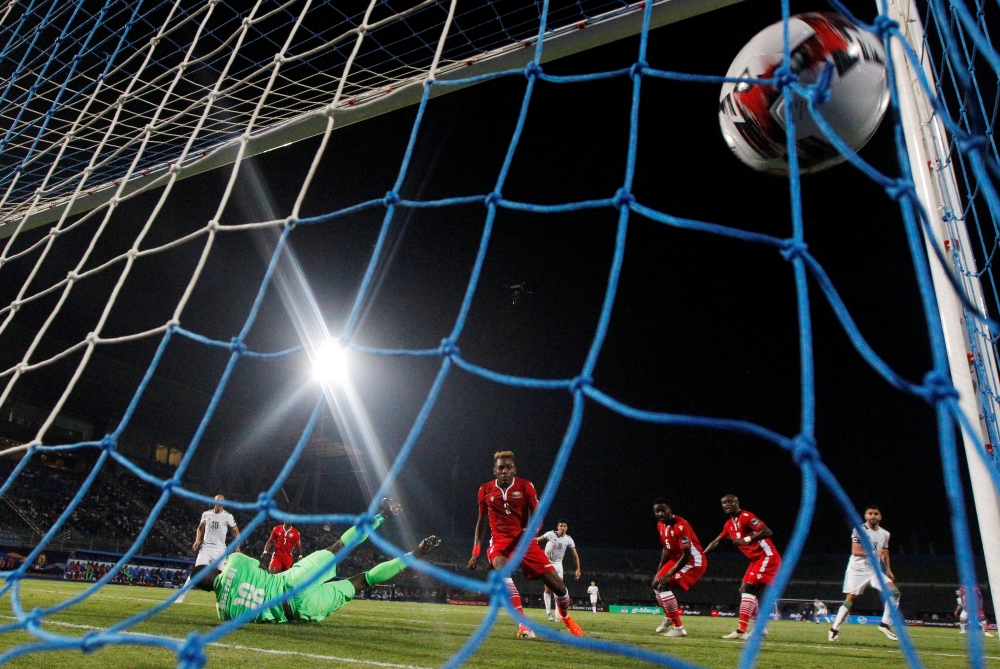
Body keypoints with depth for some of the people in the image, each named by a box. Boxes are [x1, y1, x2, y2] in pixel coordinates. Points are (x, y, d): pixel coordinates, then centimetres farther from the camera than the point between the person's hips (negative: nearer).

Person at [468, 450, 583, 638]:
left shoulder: (525, 486, -5)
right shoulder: (485, 490, 1)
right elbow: (482, 521, 12)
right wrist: (476, 551, 6)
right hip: (499, 541, 0)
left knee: (556, 583, -5)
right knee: (501, 570, -36)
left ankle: (566, 618, 29)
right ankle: (523, 624, -28)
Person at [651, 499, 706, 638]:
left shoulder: (680, 526, -28)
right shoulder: (661, 525, 1)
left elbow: (687, 555, -28)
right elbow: (666, 549, 14)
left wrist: (668, 574, -27)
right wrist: (659, 571, 10)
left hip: (694, 562, -10)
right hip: (677, 559, 10)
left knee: (664, 586, -19)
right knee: (656, 584, 16)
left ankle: (678, 628, -10)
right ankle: (669, 617, 41)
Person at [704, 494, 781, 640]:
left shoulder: (746, 517, -15)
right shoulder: (729, 524, 12)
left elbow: (768, 532, -24)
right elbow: (716, 542, 21)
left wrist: (746, 539, -28)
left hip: (767, 557, -10)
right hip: (756, 560, 10)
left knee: (748, 588, -17)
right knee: (745, 591, 11)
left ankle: (741, 630, -18)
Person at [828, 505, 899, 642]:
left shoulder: (885, 534, 9)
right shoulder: (859, 530, -11)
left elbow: (885, 553, 23)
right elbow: (855, 551, -19)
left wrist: (888, 571, 14)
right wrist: (874, 553, -31)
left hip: (876, 570, 5)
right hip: (858, 569, -5)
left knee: (894, 592, -13)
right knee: (849, 600, -5)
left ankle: (884, 624, -1)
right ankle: (834, 628, 7)